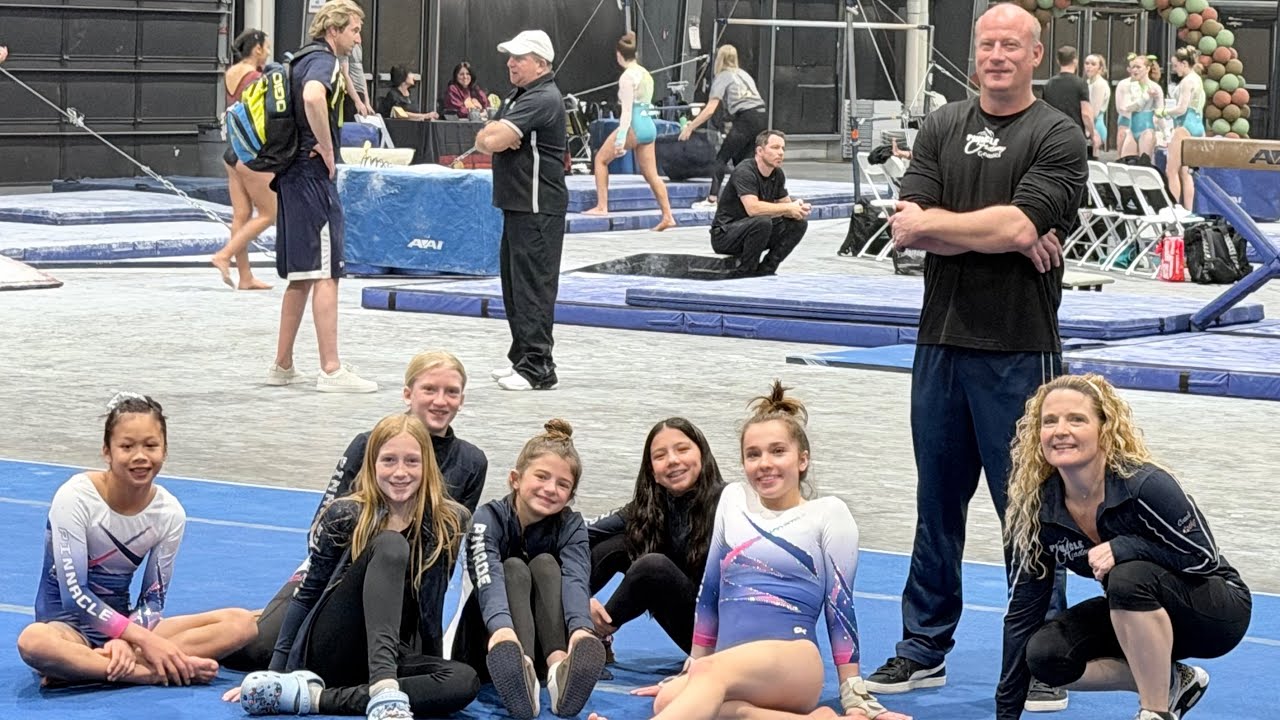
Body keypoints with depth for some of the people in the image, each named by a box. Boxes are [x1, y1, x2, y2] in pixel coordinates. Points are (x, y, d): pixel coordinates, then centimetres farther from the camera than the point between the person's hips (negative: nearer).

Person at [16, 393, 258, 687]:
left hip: (122, 622, 5)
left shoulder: (169, 513, -3)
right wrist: (144, 639, -26)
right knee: (34, 641, -42)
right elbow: (74, 594, -19)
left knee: (241, 622, -15)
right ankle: (158, 673, -31)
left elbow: (153, 600, -1)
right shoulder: (75, 498, -15)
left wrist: (126, 639, -23)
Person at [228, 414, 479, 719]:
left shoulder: (448, 523, 1)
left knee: (465, 682, -32)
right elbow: (307, 594, 2)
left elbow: (432, 608, 7)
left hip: (388, 657, 3)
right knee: (390, 546, -28)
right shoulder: (345, 516, -3)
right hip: (327, 655, -3)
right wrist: (274, 672, 0)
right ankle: (385, 693, -49)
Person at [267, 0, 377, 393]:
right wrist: (327, 149, -23)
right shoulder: (323, 60, -12)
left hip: (292, 177, 10)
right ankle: (331, 370, -8)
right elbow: (313, 97, -34)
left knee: (301, 277, 14)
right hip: (314, 176, -10)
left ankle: (283, 366, 17)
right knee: (325, 274, -8)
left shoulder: (301, 60, 18)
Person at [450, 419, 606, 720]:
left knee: (545, 564, -21)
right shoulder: (489, 518, -10)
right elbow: (488, 578, -30)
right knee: (513, 569, -27)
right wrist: (501, 629, -54)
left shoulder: (571, 526, -3)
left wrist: (581, 629, -48)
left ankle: (559, 666, -50)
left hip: (546, 646, 2)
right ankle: (520, 669, -60)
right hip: (488, 647, -2)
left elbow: (574, 579, -24)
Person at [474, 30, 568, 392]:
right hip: (517, 203, 10)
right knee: (514, 283, 14)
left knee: (532, 285, -10)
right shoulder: (517, 96, 18)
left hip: (537, 207, -10)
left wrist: (494, 136, -1)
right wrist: (496, 136, -8)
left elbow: (493, 141, -23)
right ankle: (521, 358, 22)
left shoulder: (543, 100, -15)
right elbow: (483, 139, 13)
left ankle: (537, 368, -9)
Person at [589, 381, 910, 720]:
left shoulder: (828, 513, 8)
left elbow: (840, 606, 5)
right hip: (730, 667, 4)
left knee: (714, 671, -38)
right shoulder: (734, 499, 20)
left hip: (793, 662, -4)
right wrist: (692, 667, 27)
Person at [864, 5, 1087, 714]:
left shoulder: (1058, 138, -4)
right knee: (937, 502, 12)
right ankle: (923, 649, 21)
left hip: (1019, 350, -5)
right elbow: (908, 229, -3)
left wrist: (932, 223, -7)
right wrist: (1008, 236, -13)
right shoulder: (941, 128, 9)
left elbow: (1020, 224, -18)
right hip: (942, 342, 5)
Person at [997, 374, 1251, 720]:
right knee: (1045, 656, -17)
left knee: (1129, 576, -34)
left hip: (1217, 612, -6)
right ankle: (1171, 684, 3)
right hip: (1138, 615, 6)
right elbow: (1023, 608, -7)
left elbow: (1205, 558, -21)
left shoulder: (1144, 485, -28)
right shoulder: (1038, 508, -13)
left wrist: (1125, 548, -35)